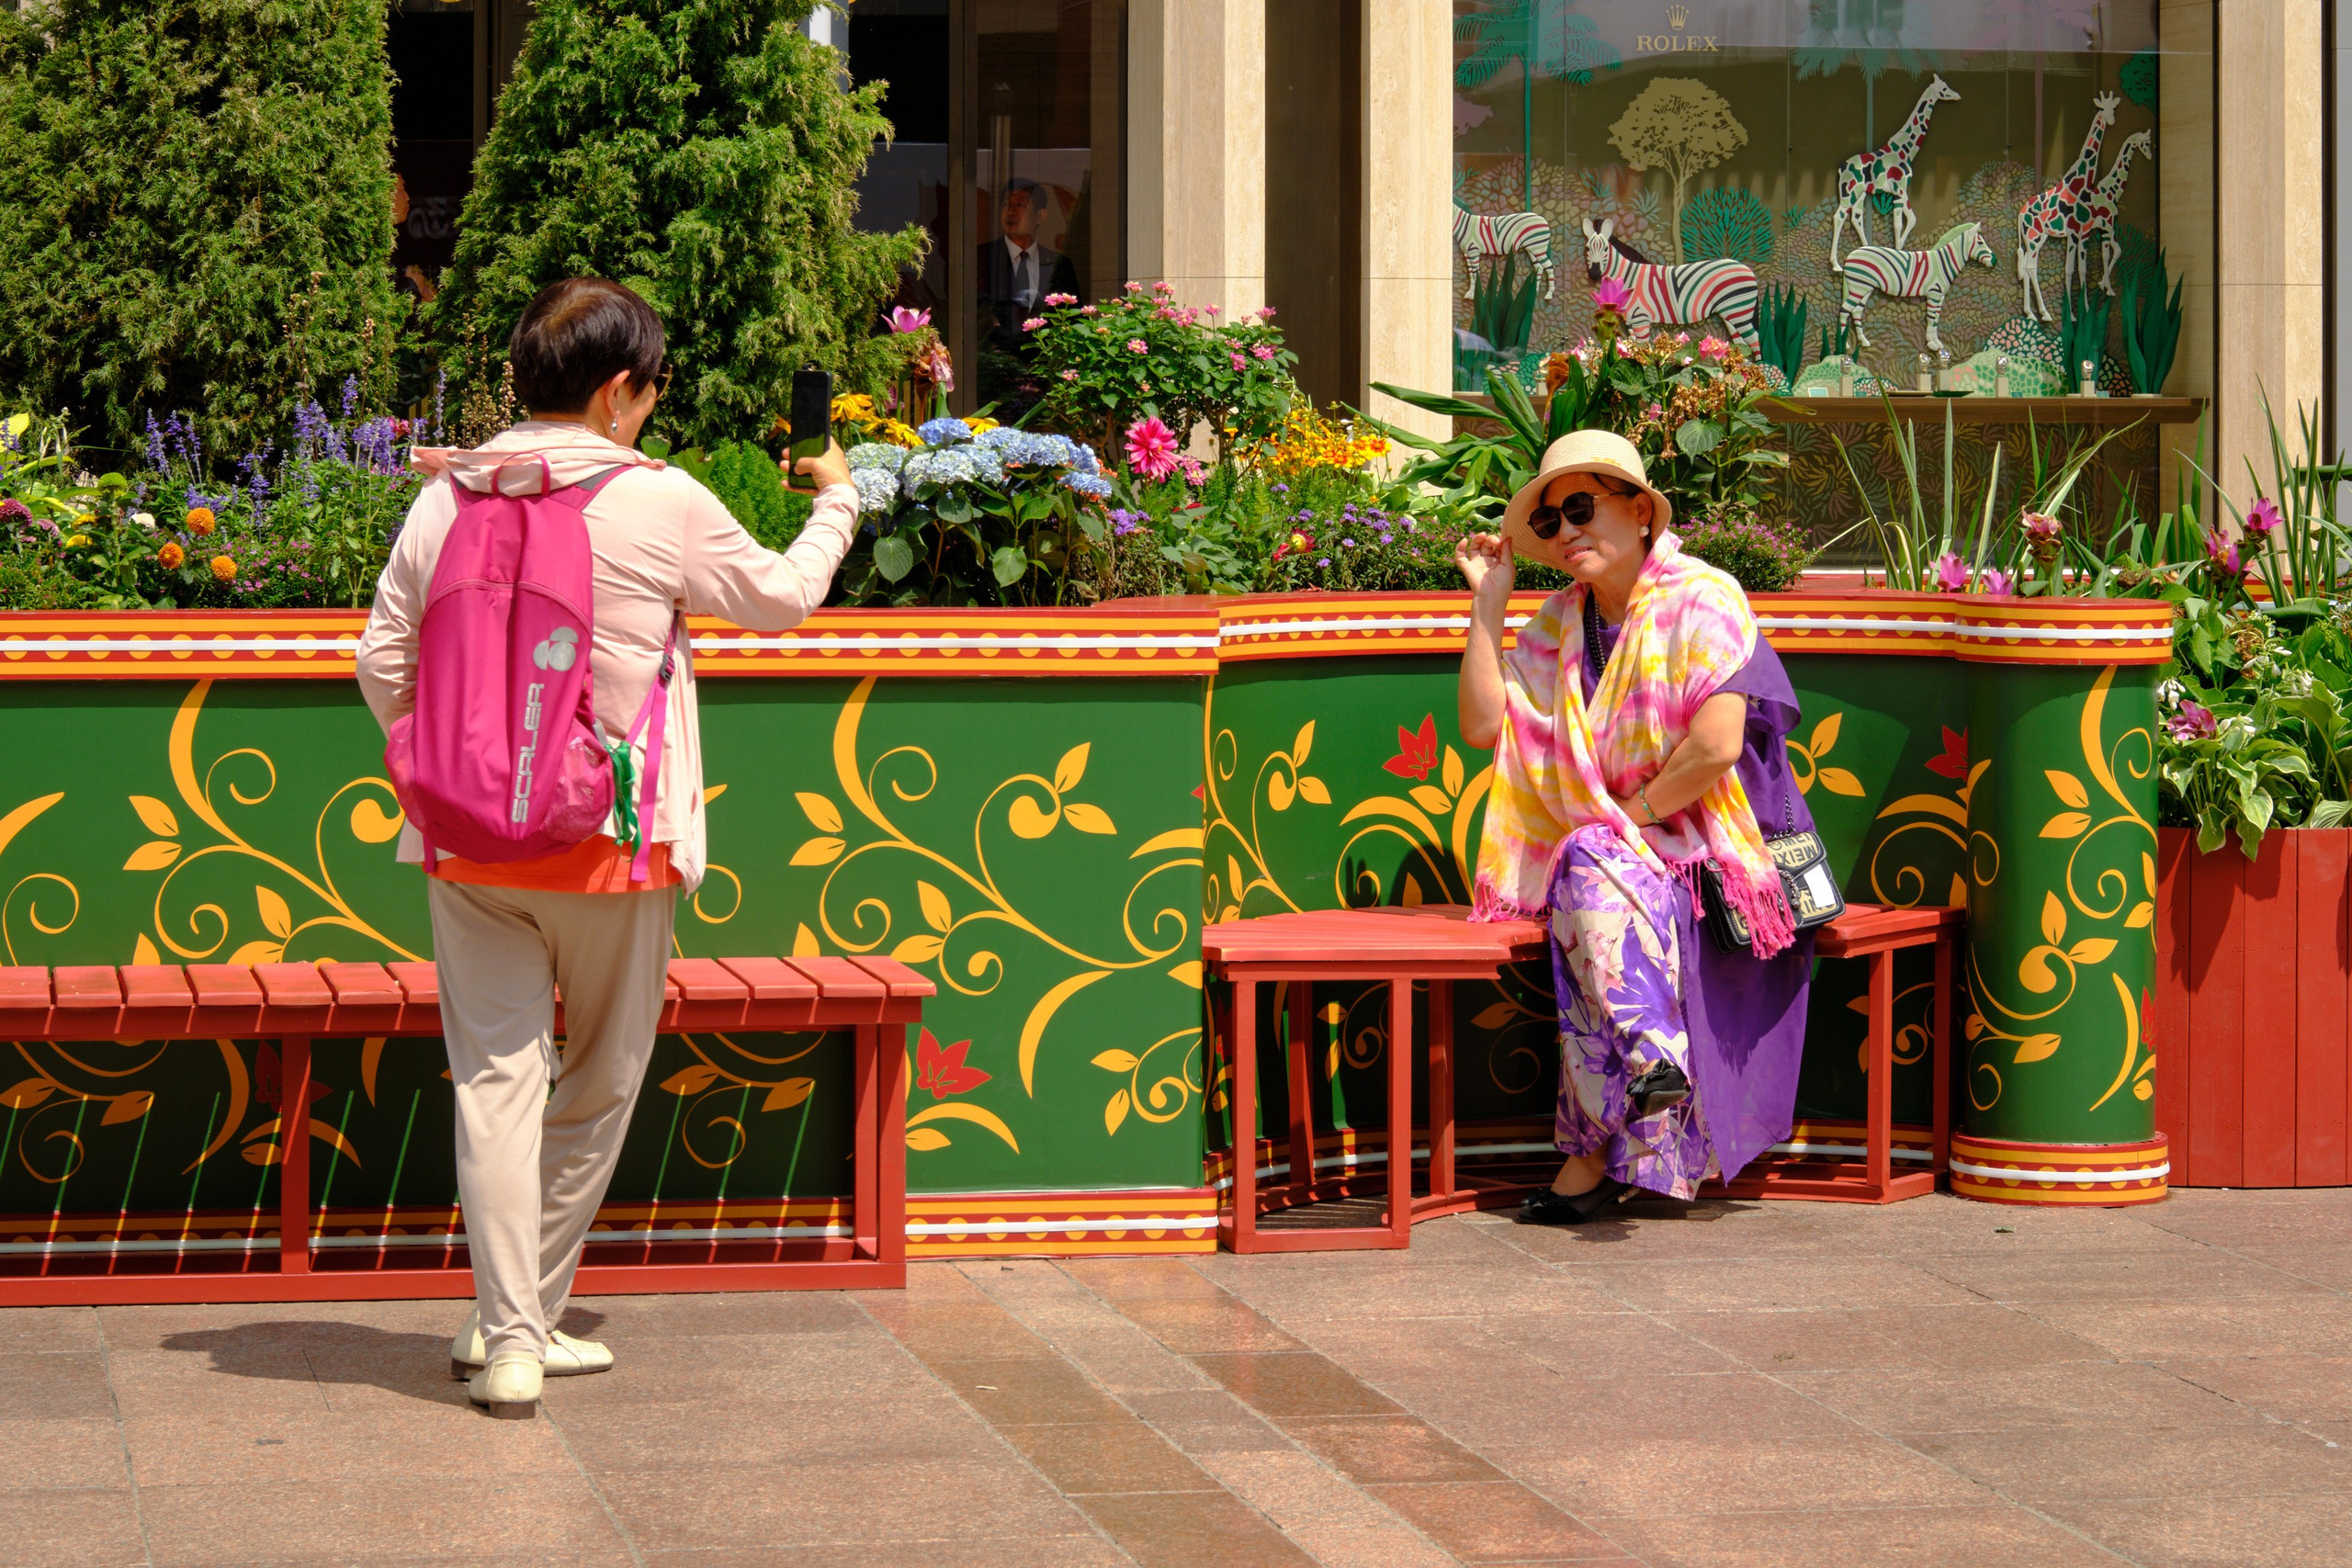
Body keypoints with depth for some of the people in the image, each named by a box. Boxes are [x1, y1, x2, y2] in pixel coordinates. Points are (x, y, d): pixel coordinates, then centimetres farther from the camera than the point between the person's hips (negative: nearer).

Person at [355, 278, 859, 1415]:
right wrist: (837, 502, 28)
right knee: (598, 1083, 14)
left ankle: (508, 1338, -4)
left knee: (496, 1076, 3)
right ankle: (529, 1314, 20)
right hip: (613, 839, -2)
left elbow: (383, 660, 4)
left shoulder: (446, 499, 0)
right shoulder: (661, 505, -8)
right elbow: (780, 598, 9)